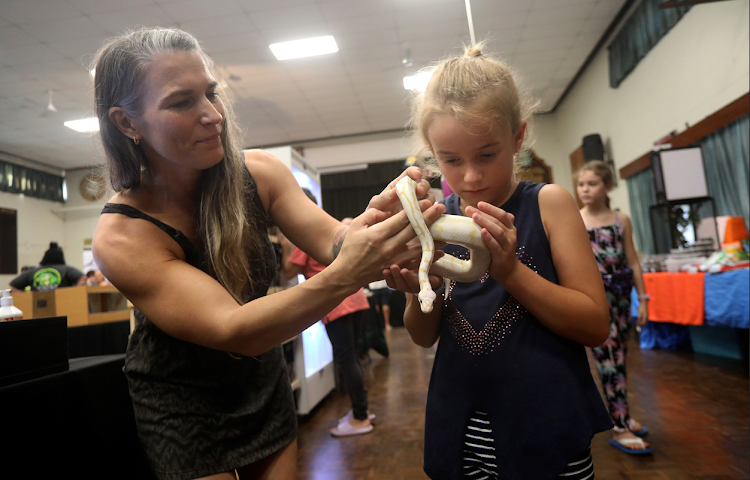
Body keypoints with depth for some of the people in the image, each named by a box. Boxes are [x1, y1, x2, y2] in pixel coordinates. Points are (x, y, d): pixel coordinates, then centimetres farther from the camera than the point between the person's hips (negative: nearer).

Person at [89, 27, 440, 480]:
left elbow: (331, 241, -19)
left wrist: (374, 217, -42)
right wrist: (344, 277, -49)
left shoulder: (257, 173, -13)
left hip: (265, 387, 4)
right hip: (181, 407, -3)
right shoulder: (120, 236, -25)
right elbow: (233, 331, -34)